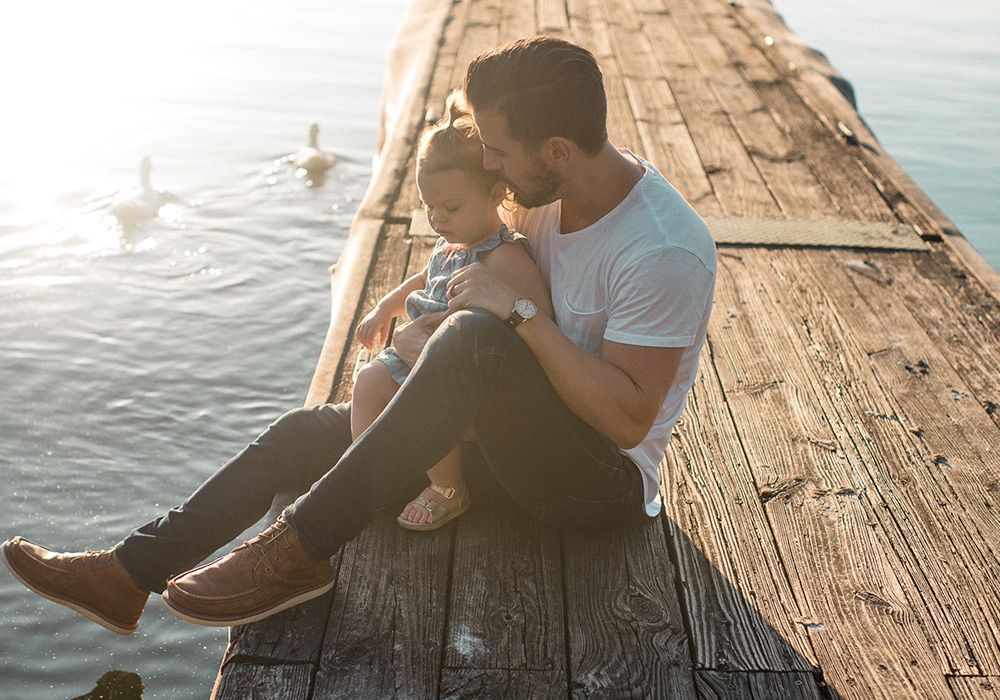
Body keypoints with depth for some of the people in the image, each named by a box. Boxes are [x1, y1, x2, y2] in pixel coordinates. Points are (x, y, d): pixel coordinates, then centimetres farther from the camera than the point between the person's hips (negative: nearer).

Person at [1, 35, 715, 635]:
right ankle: (128, 576, 7)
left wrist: (516, 312, -28)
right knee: (303, 432, 2)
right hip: (518, 434, 8)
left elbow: (629, 418, -27)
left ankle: (301, 549, -27)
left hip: (605, 479, -8)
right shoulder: (553, 192, 0)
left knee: (474, 337, -37)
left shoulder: (666, 251, -24)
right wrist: (426, 326, -4)